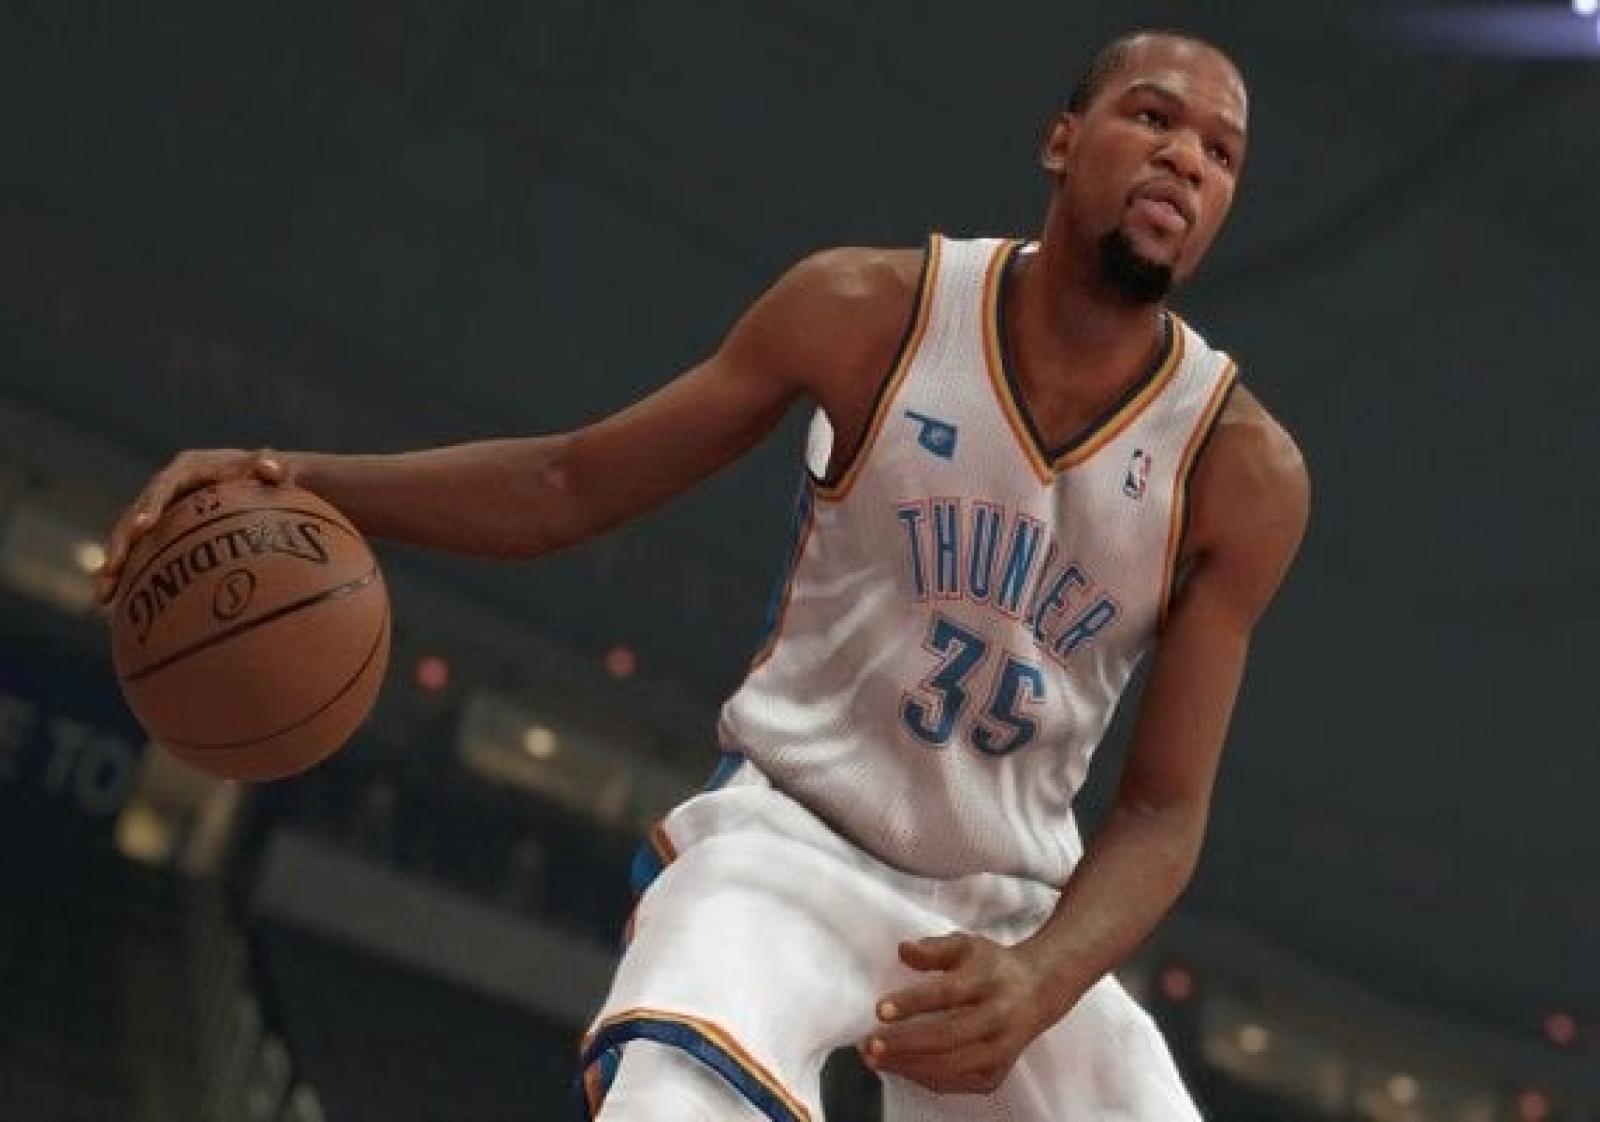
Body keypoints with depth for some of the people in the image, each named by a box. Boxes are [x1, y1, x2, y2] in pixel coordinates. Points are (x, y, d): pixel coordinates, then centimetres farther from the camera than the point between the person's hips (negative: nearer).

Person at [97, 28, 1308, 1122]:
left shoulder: (1246, 471, -8)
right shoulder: (872, 312, -10)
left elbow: (1163, 811, -8)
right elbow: (566, 486, -3)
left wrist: (1036, 984, -29)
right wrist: (302, 480, -18)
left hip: (1009, 911, 3)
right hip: (784, 834, -3)